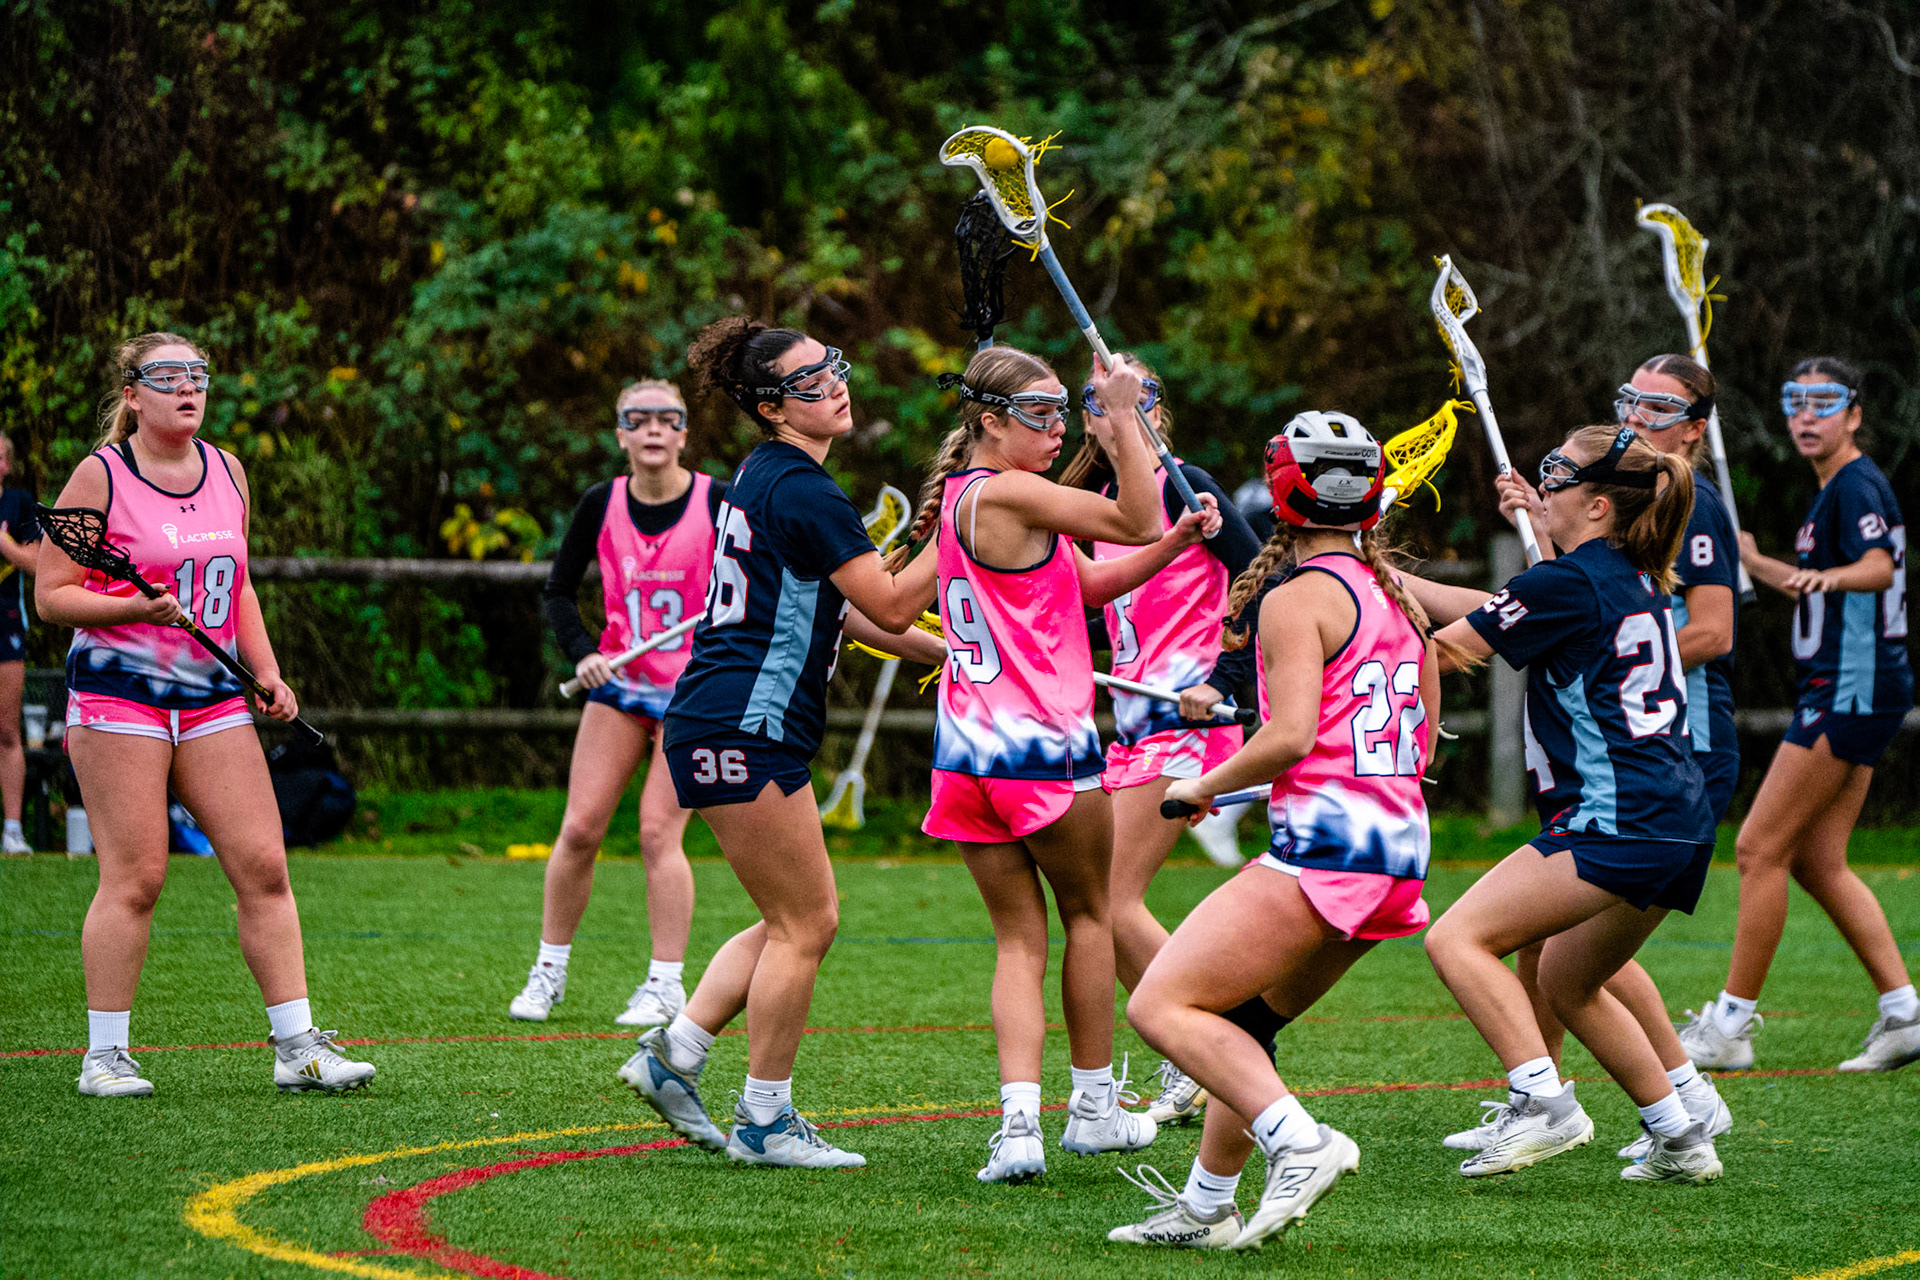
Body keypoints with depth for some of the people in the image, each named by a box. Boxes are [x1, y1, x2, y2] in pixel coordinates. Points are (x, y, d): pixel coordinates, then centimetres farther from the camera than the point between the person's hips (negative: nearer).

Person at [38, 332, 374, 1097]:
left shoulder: (228, 472, 12)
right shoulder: (101, 475, -5)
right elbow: (51, 596, -5)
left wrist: (265, 672, 11)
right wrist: (137, 607, -20)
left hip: (211, 694, 6)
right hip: (118, 689, -5)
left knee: (264, 867, -1)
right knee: (135, 877, -8)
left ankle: (297, 1047, 2)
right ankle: (103, 1056, 2)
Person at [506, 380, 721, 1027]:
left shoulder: (719, 502, -10)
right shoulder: (601, 505, -1)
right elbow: (558, 589, 9)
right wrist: (581, 653, -6)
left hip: (696, 693, -3)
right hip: (619, 683, 3)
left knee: (659, 830, -11)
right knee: (581, 827, -3)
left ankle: (666, 985, -3)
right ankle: (549, 969, 11)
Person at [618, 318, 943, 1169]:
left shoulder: (768, 476, 16)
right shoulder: (801, 491, -15)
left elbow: (836, 607, 25)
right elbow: (890, 605, -14)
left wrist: (939, 650, 21)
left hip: (715, 724, 10)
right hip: (745, 727, -10)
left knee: (800, 919, 14)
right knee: (806, 922, -3)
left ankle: (673, 1053, 13)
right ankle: (764, 1122, 3)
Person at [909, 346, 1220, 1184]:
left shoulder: (960, 495, 15)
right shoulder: (1005, 494, -13)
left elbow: (1090, 584, 18)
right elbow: (1137, 522, -14)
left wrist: (1178, 540, 8)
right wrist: (1122, 417, -11)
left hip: (966, 750, 8)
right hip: (1044, 742, -8)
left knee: (1020, 935, 5)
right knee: (1088, 915, 12)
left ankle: (1019, 1121, -10)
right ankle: (1094, 1108, 22)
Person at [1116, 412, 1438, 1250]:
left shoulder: (1297, 598, -8)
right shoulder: (1399, 597, 17)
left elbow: (1291, 735, -18)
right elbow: (1423, 745, 20)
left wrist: (1204, 786, -4)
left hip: (1323, 845, -9)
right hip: (1400, 849, 9)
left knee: (1162, 1003, -11)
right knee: (1243, 1024, 20)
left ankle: (1298, 1140, -25)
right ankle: (1208, 1206, 22)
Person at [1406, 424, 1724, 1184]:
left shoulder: (1569, 583, -11)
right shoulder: (1635, 579, 16)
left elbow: (1445, 650, -4)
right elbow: (1494, 610, 25)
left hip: (1618, 821, -10)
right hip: (1680, 827, 10)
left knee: (1458, 938, -13)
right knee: (1567, 984, 24)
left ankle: (1544, 1103, -23)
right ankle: (1680, 1140, 23)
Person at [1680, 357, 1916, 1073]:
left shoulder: (1856, 485, -13)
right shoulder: (1833, 490, 18)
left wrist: (1830, 577, -52)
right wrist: (1756, 564, 38)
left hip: (1852, 688, -10)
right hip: (1849, 691, 10)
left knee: (1761, 848, -8)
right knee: (1818, 861, 9)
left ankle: (1732, 1025, -5)